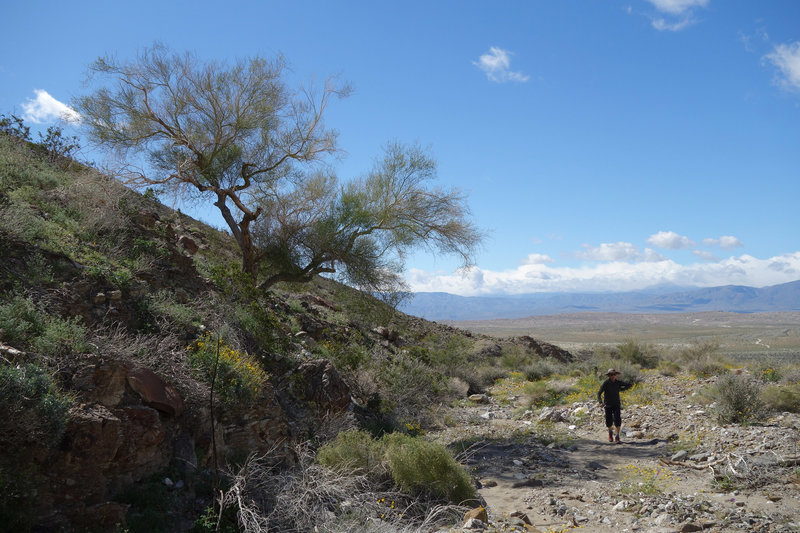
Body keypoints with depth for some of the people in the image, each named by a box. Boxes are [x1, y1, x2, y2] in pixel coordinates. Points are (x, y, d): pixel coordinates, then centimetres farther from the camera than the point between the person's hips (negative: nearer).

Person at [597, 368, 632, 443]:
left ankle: (617, 436, -6)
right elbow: (599, 393, -17)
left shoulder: (618, 382, -4)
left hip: (616, 404, 1)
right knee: (609, 421, 4)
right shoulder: (606, 383, -13)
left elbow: (630, 385, 6)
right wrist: (601, 402, -32)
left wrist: (621, 389, -4)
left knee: (617, 420, -14)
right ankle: (610, 433, 33)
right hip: (608, 405, -1)